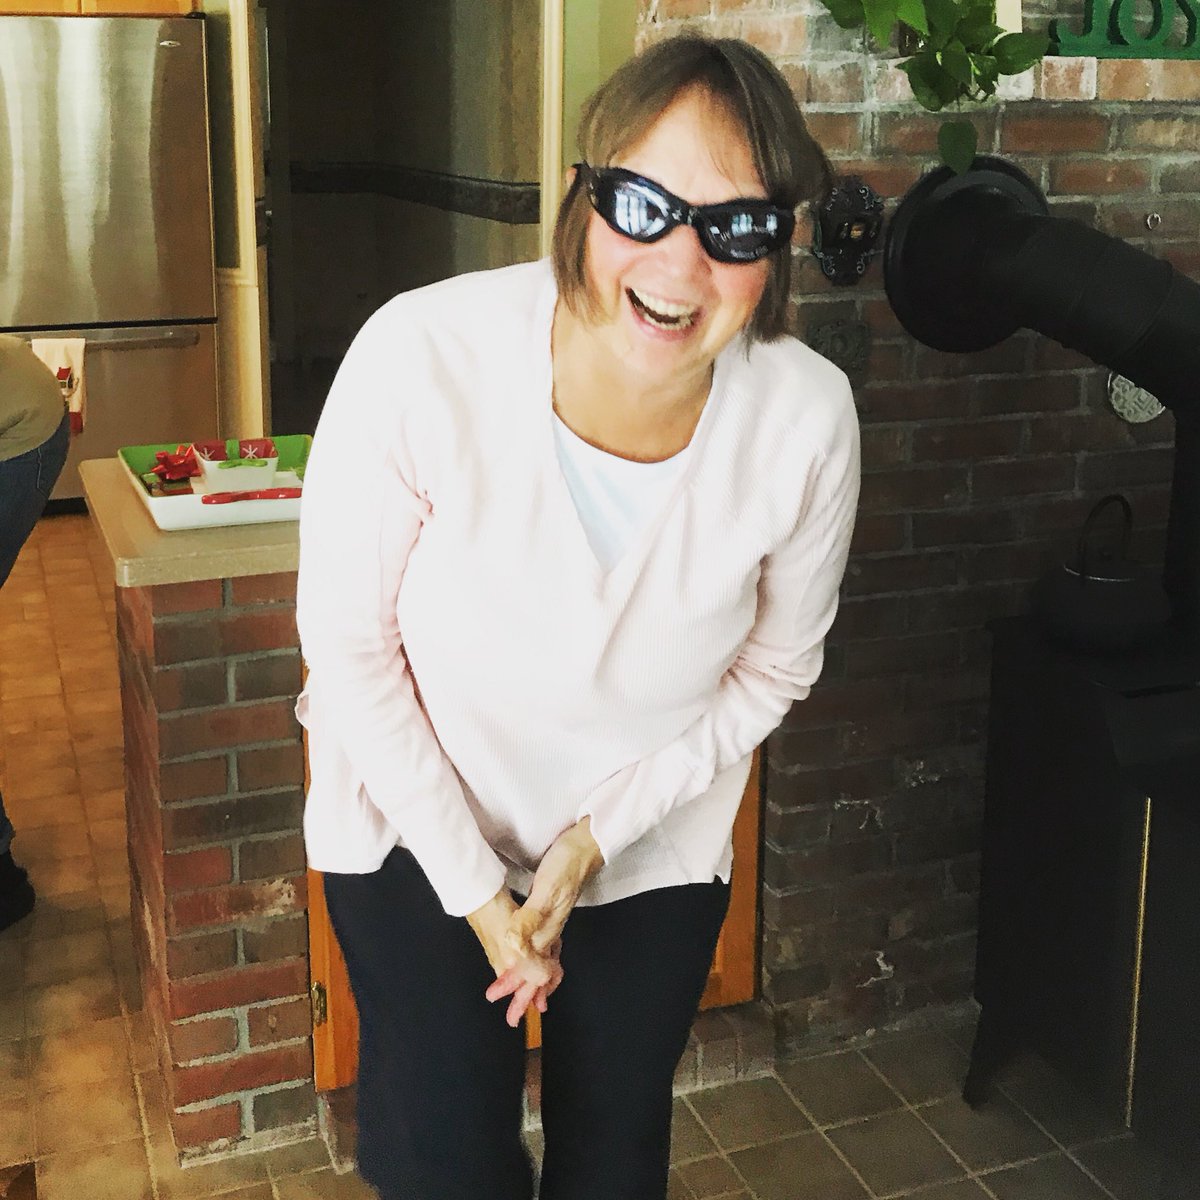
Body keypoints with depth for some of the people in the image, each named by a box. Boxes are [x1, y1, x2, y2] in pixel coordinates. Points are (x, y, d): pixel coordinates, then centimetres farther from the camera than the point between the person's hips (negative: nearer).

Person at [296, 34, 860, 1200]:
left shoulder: (808, 419, -25)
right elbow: (347, 644, -17)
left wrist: (597, 834, -13)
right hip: (416, 818, -1)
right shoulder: (420, 359, -30)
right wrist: (476, 887, -13)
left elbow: (774, 668, -7)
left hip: (657, 834, 2)